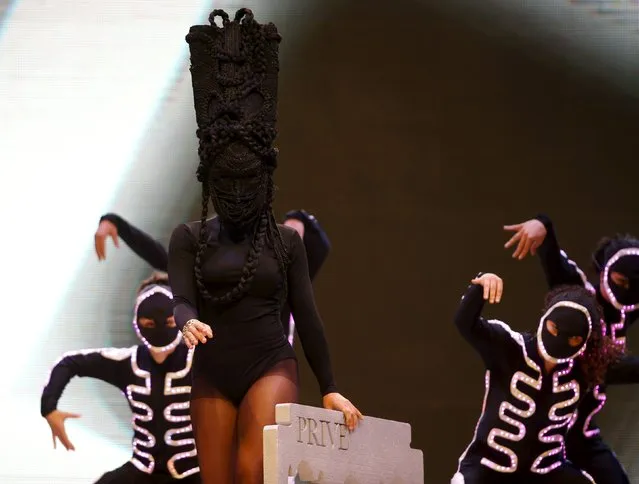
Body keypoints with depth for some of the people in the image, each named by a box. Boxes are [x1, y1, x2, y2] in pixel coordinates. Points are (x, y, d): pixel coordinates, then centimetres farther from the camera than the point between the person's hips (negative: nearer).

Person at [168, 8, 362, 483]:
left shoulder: (286, 239, 6)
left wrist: (330, 389, 7)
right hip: (212, 374, 2)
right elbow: (182, 300, -7)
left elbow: (306, 316, 7)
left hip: (271, 367, -2)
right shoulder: (191, 238, 5)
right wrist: (188, 322, -32)